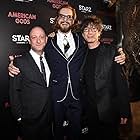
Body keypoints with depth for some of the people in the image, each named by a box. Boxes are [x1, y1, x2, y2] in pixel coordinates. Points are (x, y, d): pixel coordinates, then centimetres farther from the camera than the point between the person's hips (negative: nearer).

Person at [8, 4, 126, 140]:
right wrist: (14, 66, -12)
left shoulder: (82, 41, 3)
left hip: (77, 97, 1)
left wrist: (117, 58, -7)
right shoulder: (48, 42, 0)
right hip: (56, 98, -1)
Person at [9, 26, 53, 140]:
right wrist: (19, 116, -9)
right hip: (30, 119, -5)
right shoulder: (20, 62, -12)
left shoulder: (49, 59, 5)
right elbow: (14, 91, -10)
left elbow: (49, 87, 8)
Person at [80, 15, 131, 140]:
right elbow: (82, 82, 8)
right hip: (90, 112, 4)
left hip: (109, 111, -3)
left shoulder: (111, 51, -6)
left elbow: (121, 81, -10)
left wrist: (124, 111, -12)